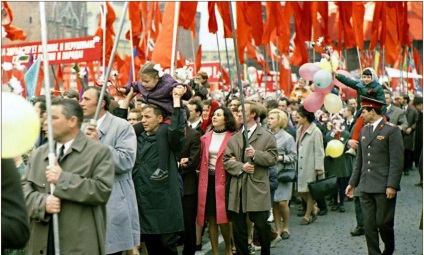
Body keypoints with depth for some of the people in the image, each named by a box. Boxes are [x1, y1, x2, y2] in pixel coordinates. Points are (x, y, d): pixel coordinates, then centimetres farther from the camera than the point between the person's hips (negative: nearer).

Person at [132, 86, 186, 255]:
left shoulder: (167, 137, -4)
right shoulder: (138, 137, 13)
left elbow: (176, 130, -25)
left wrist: (176, 99, -20)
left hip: (164, 201, -5)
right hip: (143, 200, 6)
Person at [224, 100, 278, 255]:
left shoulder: (267, 137, 4)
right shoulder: (234, 139, 14)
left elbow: (272, 158, -4)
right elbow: (227, 160, 6)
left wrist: (256, 154, -18)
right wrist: (241, 167, -10)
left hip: (258, 189, -3)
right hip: (238, 189, 4)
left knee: (262, 225, -1)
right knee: (238, 227, 7)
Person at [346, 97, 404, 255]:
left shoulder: (391, 130, -6)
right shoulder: (364, 131, 15)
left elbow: (397, 161, -10)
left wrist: (392, 185, -16)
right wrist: (352, 183, 15)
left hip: (384, 187, -6)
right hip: (366, 187, 6)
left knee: (383, 223, -1)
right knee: (369, 225, 4)